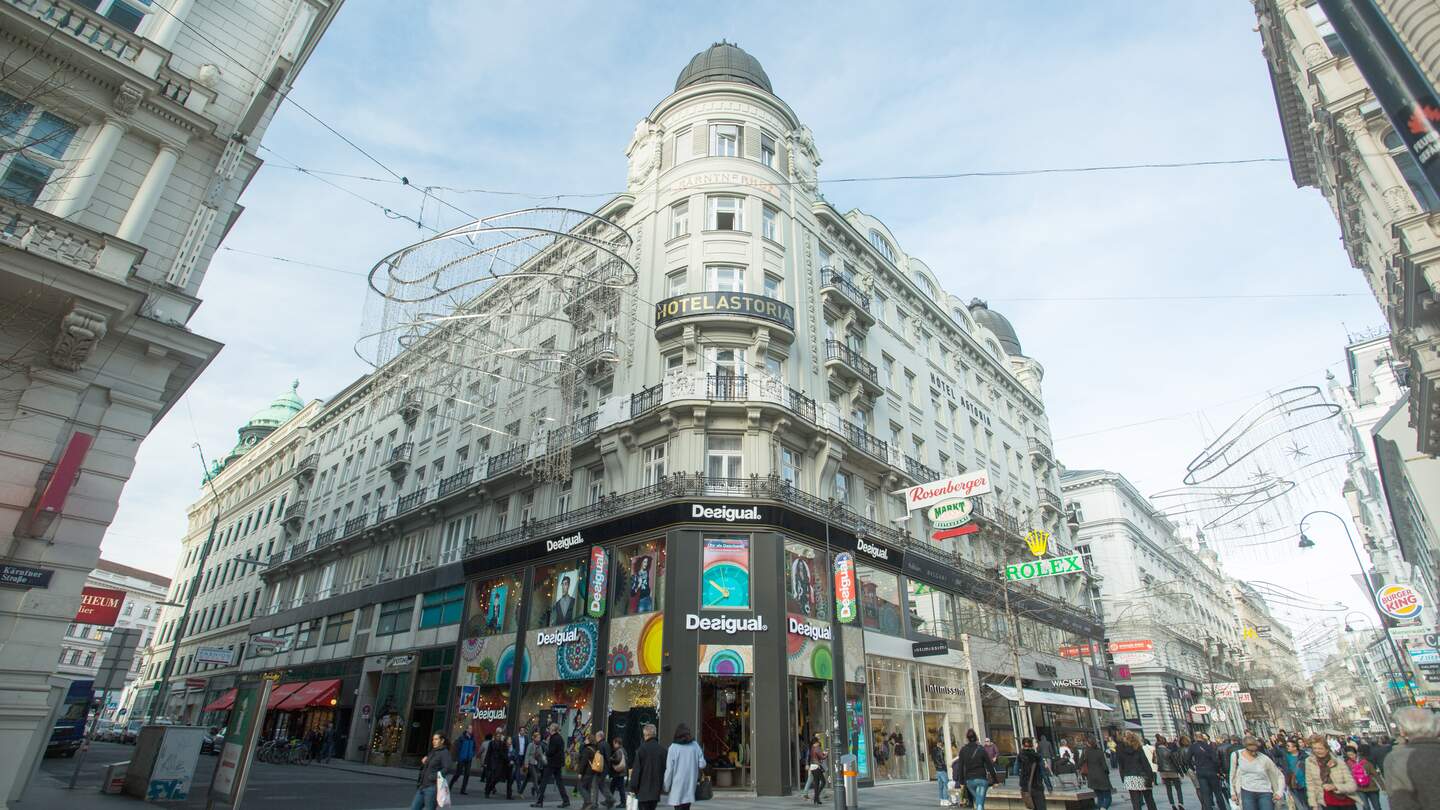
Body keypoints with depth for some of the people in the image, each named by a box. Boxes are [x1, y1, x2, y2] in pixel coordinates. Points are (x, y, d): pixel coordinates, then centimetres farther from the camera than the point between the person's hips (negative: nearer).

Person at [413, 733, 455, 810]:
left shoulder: (444, 753, -10)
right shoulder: (432, 752, 17)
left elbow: (448, 767, -24)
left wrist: (435, 776, -23)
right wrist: (423, 762, 9)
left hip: (432, 787, -9)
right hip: (422, 786, 9)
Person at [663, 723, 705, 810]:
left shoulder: (673, 748, -9)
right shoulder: (695, 745, 0)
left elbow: (669, 770, -8)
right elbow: (702, 764, -1)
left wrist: (666, 787, 1)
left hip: (678, 785, -3)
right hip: (691, 784, 4)